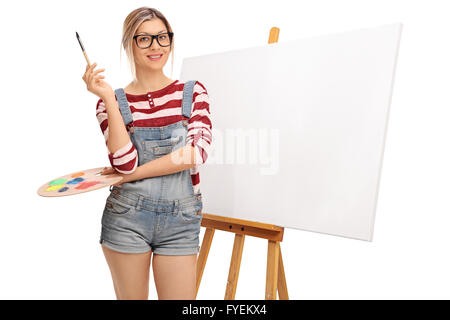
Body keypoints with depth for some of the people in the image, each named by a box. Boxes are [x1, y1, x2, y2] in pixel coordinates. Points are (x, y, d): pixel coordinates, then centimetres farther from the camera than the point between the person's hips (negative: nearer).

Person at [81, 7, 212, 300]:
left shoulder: (193, 91, 1)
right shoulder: (113, 102, 1)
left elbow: (198, 152, -13)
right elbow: (125, 163, -13)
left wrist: (132, 173, -11)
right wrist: (109, 100, -15)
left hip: (181, 222, 0)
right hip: (126, 218, 1)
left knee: (181, 297, 12)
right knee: (130, 297, 19)